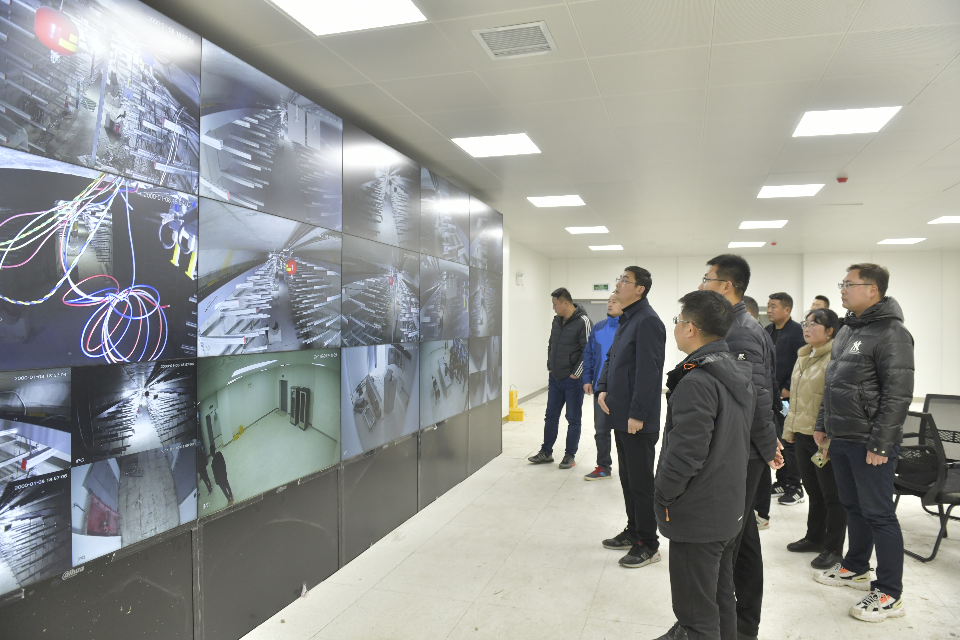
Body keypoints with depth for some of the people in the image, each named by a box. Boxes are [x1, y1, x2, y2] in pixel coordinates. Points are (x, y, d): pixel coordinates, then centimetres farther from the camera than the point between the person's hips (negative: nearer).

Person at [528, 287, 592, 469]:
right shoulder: (557, 320, 8)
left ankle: (570, 455, 17)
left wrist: (575, 374, -14)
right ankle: (546, 452, 24)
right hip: (555, 379, 7)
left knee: (573, 419, 6)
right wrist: (549, 367, 11)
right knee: (551, 416, 13)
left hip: (572, 380, -7)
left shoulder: (582, 322, -14)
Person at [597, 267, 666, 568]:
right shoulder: (626, 319, 14)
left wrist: (637, 414, -23)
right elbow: (611, 357, 20)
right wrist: (603, 388, 5)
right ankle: (633, 531, 33)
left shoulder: (647, 321, -17)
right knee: (627, 476, 19)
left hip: (638, 420, -10)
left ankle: (648, 545, 13)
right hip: (620, 415, 10)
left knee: (641, 481, 1)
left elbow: (648, 371, -22)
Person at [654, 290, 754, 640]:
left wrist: (663, 493, -12)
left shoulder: (696, 382, -23)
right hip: (730, 508, 9)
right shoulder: (740, 376, 7)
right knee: (722, 599, 23)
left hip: (696, 516, -9)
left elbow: (686, 452, -26)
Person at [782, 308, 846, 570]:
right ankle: (814, 537, 33)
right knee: (813, 490, 20)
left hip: (825, 438, -8)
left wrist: (829, 440, -22)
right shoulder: (803, 357, 14)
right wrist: (789, 429, 19)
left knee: (832, 494, 4)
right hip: (803, 434, 9)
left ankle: (833, 548, 16)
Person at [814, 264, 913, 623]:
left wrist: (880, 444, -21)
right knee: (853, 507, 19)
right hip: (841, 439, 8)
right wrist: (823, 425, 18)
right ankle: (855, 568, 34)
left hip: (869, 443, -8)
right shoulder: (848, 330, 13)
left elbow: (898, 395, -20)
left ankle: (890, 595, 10)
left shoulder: (891, 333, -15)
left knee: (878, 513, -1)